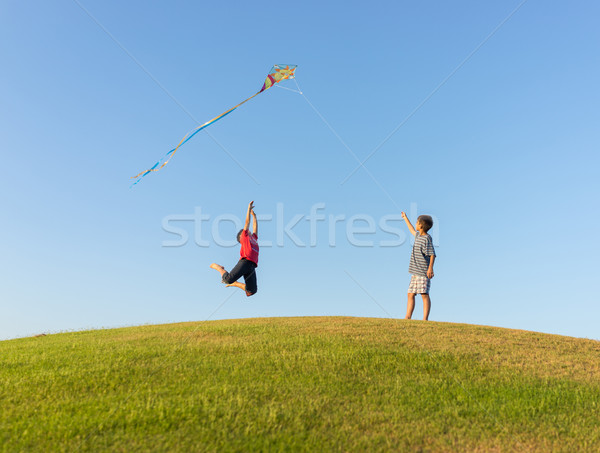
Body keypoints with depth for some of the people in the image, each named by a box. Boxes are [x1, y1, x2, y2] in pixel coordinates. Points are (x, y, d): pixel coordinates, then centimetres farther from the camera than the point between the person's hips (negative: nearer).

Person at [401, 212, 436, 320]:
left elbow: (432, 254, -15)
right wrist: (405, 218, 50)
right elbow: (412, 230, 38)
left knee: (424, 294, -8)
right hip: (415, 272, 9)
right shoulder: (418, 236, 16)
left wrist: (430, 268, -27)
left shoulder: (427, 238, -8)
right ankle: (407, 317, 7)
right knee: (410, 294, 5)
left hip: (423, 272, -9)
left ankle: (425, 319, -6)